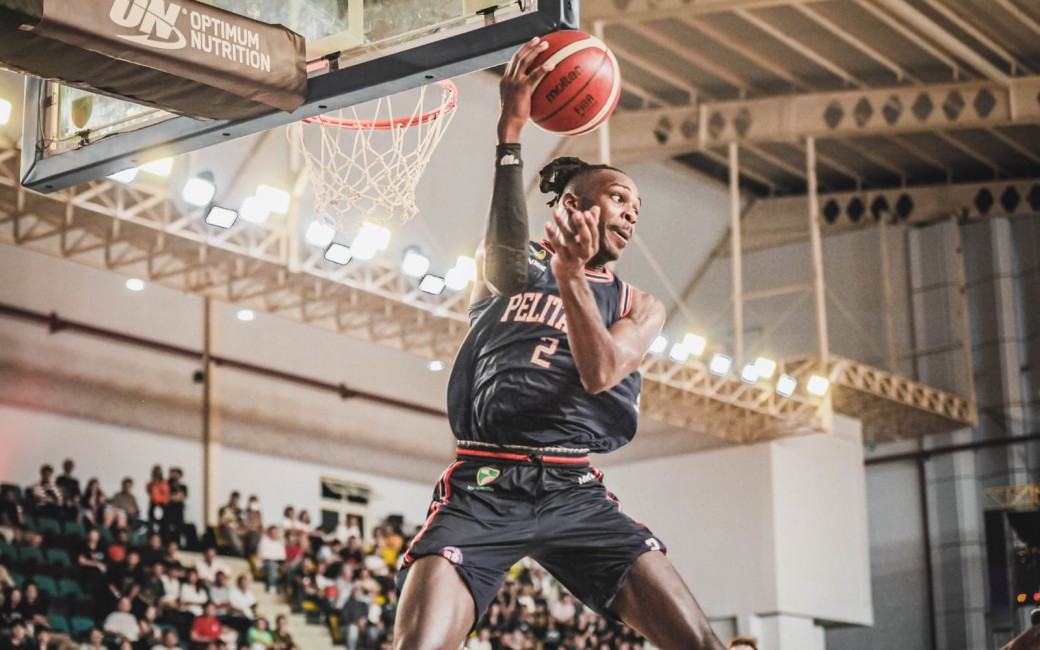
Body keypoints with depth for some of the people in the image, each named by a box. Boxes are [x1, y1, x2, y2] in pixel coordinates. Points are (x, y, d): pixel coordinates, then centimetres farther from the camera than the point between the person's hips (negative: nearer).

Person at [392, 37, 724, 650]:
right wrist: (512, 130, -24)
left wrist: (571, 273, -20)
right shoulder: (512, 265, 12)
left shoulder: (640, 306, 16)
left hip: (576, 491, 2)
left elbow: (600, 374, -4)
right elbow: (508, 266, -15)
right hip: (483, 485, -2)